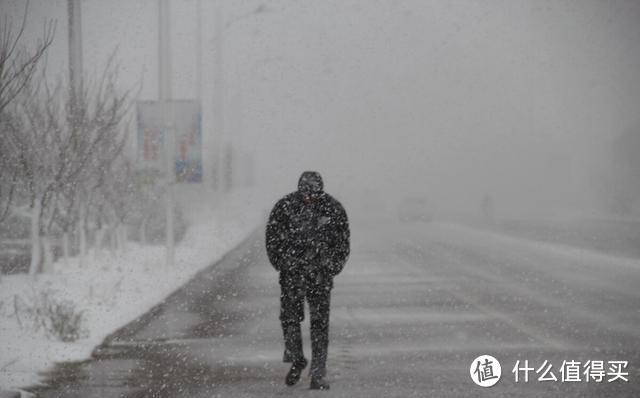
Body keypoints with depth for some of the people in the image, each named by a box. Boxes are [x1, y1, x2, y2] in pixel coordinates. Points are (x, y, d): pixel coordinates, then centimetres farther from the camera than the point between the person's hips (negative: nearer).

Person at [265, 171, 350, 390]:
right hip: (292, 272, 0)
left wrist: (333, 268, 0)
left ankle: (318, 373, -1)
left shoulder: (333, 209, -4)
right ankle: (296, 359, 23)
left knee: (320, 321, -4)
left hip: (321, 273, 0)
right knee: (290, 316, 0)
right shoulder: (285, 207, -6)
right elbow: (272, 238, 4)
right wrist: (281, 264, -1)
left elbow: (343, 241, 6)